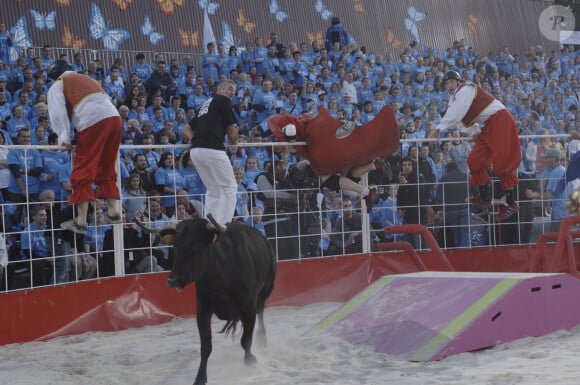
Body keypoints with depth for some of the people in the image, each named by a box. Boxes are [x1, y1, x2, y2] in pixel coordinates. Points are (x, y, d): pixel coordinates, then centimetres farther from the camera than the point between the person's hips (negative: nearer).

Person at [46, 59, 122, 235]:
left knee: (83, 171, -3)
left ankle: (81, 222, -5)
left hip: (93, 122, -6)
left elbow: (58, 113, 1)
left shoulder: (57, 86, 16)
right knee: (107, 169, 19)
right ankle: (113, 212, 17)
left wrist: (64, 139, 3)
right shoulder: (87, 79, 35)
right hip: (114, 118, 6)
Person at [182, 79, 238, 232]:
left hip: (195, 151, 8)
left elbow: (186, 130, 29)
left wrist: (197, 139, 12)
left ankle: (209, 221, 12)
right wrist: (233, 142, 24)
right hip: (212, 149, -8)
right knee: (229, 187, 0)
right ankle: (221, 222, -10)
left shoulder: (206, 104, 29)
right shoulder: (223, 100, 4)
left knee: (213, 190, 18)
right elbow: (232, 130, 4)